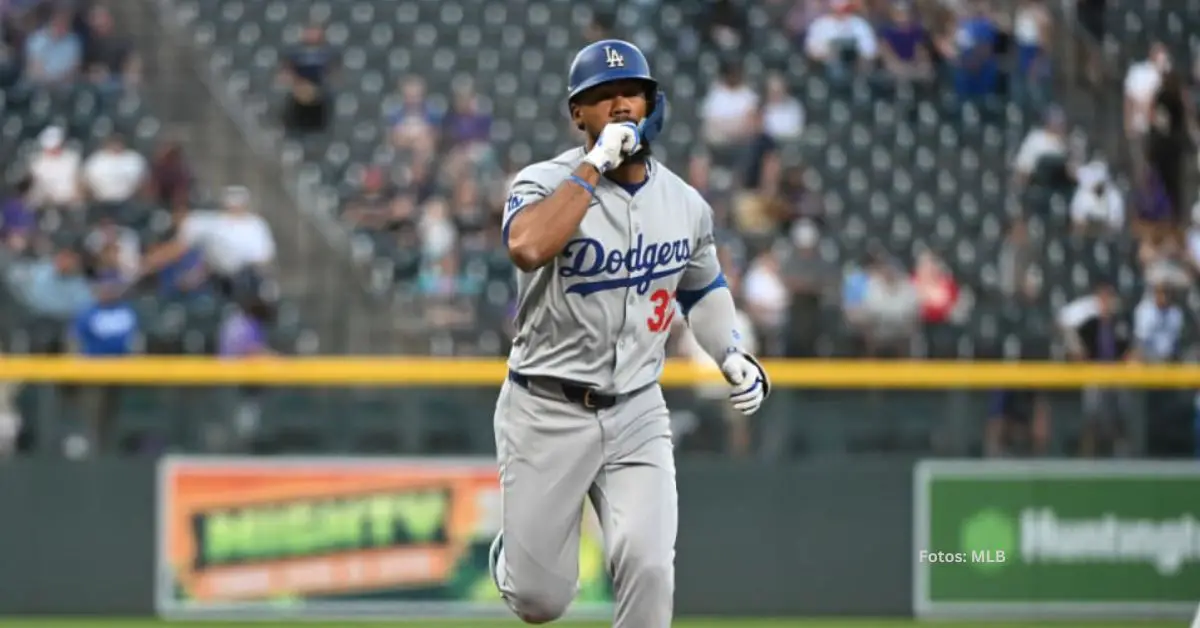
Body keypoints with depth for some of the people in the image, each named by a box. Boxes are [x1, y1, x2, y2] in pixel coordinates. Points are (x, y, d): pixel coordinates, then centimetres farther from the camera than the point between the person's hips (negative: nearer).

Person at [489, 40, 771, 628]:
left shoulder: (686, 203, 4)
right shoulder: (545, 182, -11)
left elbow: (702, 287, 24)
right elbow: (527, 248, -35)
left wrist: (733, 357, 8)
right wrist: (594, 165, -29)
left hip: (637, 414, 3)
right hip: (547, 413, -3)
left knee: (649, 569, -17)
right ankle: (512, 551, 40)